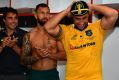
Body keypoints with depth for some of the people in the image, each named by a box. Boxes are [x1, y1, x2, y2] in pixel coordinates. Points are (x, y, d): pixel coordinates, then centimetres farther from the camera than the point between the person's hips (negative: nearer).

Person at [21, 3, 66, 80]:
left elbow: (64, 55, -2)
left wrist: (49, 54, -17)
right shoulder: (29, 35, 0)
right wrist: (37, 56, -16)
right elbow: (24, 60, 1)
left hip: (52, 73, 0)